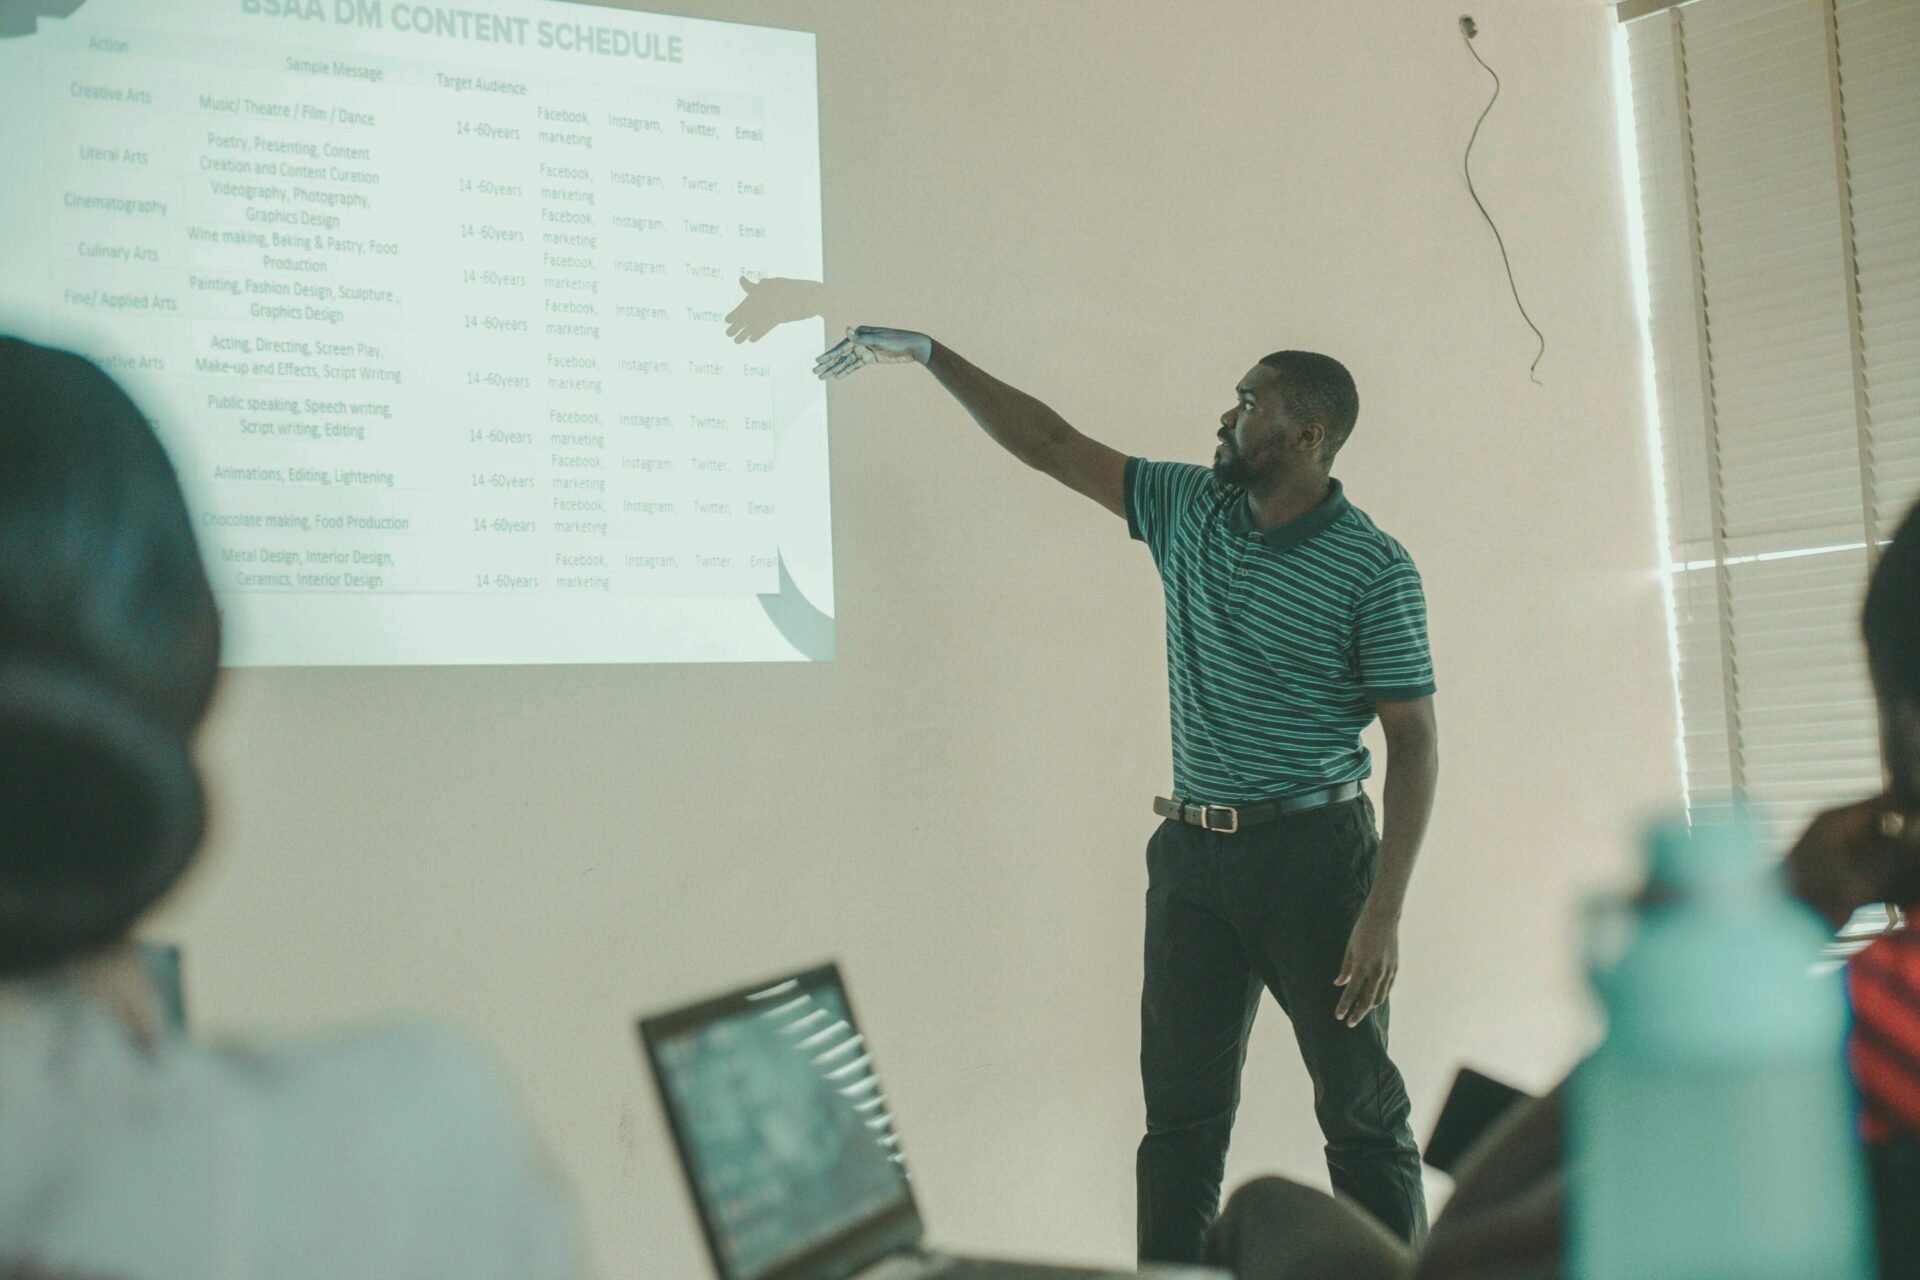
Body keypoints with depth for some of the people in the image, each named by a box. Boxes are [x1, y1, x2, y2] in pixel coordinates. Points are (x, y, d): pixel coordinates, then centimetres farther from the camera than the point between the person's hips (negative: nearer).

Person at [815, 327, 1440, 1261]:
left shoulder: (1374, 570, -10)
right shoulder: (1189, 509, 6)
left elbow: (1415, 743, -10)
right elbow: (1051, 446, 10)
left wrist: (1385, 913, -16)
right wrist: (927, 353, 7)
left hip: (1311, 858, -5)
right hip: (1192, 854, 5)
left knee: (1362, 1114, 6)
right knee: (1181, 1113, 9)